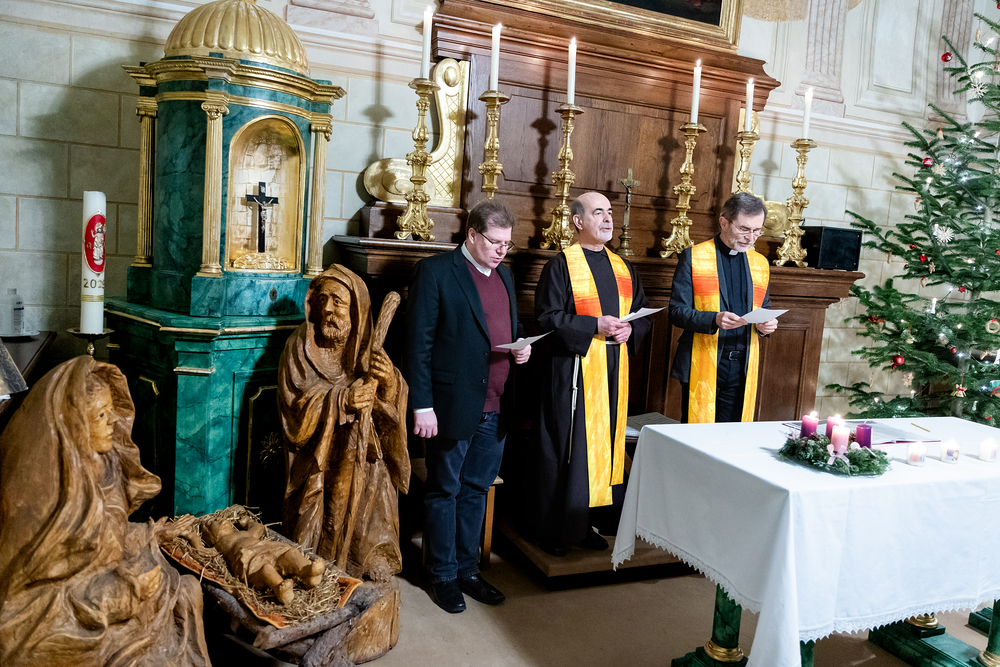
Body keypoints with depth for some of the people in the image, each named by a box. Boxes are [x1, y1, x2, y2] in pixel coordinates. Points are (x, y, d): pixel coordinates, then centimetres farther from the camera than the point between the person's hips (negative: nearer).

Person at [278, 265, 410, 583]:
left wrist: (388, 381, -22)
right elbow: (295, 406, -11)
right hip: (318, 467, -2)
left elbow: (393, 402, 0)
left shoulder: (368, 347, 5)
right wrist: (340, 401, -25)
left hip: (364, 463, 2)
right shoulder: (300, 347, -2)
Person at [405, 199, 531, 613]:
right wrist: (422, 406, -16)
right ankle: (443, 576, 24)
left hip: (495, 408, 6)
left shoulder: (504, 275, 14)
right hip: (453, 405, -6)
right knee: (444, 492, 9)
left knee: (476, 490, 16)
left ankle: (468, 570, 31)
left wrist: (521, 349, 1)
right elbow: (419, 342, -11)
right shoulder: (436, 272, -8)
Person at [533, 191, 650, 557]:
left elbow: (644, 312, 15)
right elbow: (547, 317, -12)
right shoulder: (562, 265, -4)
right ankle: (554, 530, 11)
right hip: (573, 370, -6)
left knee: (605, 444, 10)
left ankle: (590, 520, 22)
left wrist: (630, 330, -6)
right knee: (567, 446, -1)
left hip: (614, 371, 6)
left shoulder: (622, 267, 14)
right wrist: (595, 326, -19)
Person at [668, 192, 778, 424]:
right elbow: (677, 311, -5)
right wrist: (714, 319, -22)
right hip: (702, 365, -4)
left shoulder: (760, 263, 14)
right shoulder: (693, 257, 0)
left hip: (742, 368, 4)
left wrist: (766, 324, -2)